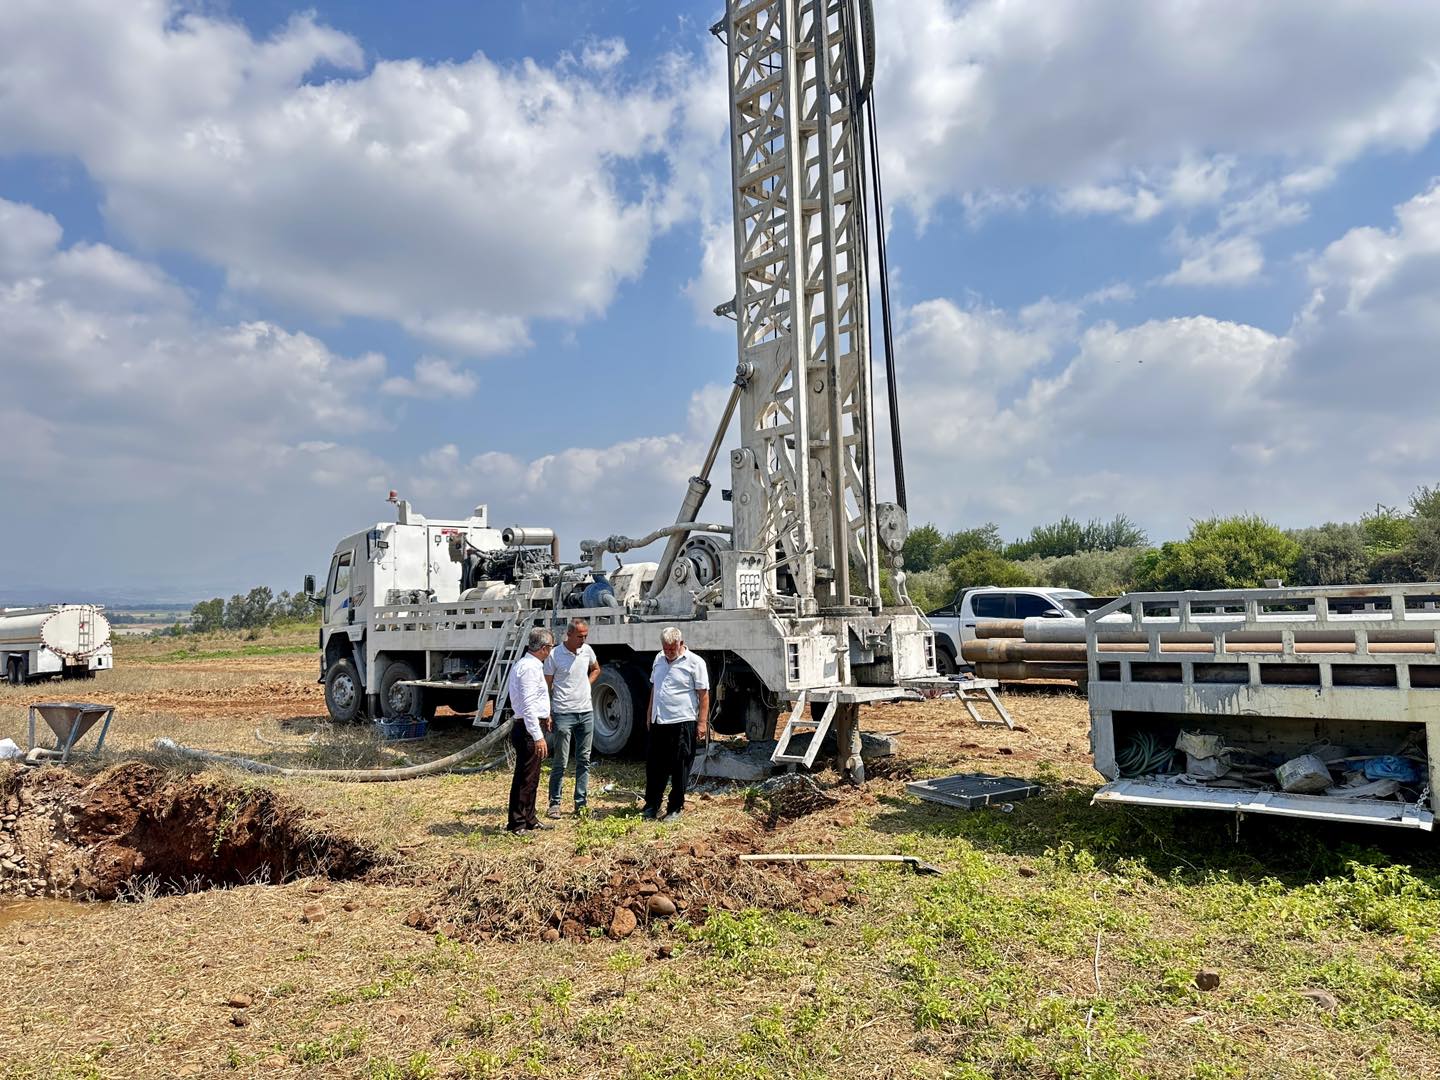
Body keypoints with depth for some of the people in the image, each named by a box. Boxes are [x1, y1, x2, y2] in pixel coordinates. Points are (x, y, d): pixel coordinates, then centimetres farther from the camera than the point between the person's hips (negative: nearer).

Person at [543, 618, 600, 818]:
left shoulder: (587, 651, 5)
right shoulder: (554, 655, -10)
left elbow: (596, 669, 25)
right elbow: (546, 687, -6)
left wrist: (586, 684, 8)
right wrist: (547, 714, -10)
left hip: (586, 713, 5)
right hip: (563, 714, -5)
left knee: (584, 760, 9)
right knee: (560, 762, -1)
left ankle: (581, 804, 17)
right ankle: (554, 804, 10)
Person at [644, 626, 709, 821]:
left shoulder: (695, 662, -9)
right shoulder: (659, 659, 10)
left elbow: (703, 694, -9)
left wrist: (702, 722, -13)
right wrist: (649, 715, 19)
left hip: (683, 723, -6)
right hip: (659, 722, 6)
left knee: (679, 769, 3)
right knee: (654, 766, 12)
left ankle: (675, 808, 15)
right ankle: (652, 805, 25)